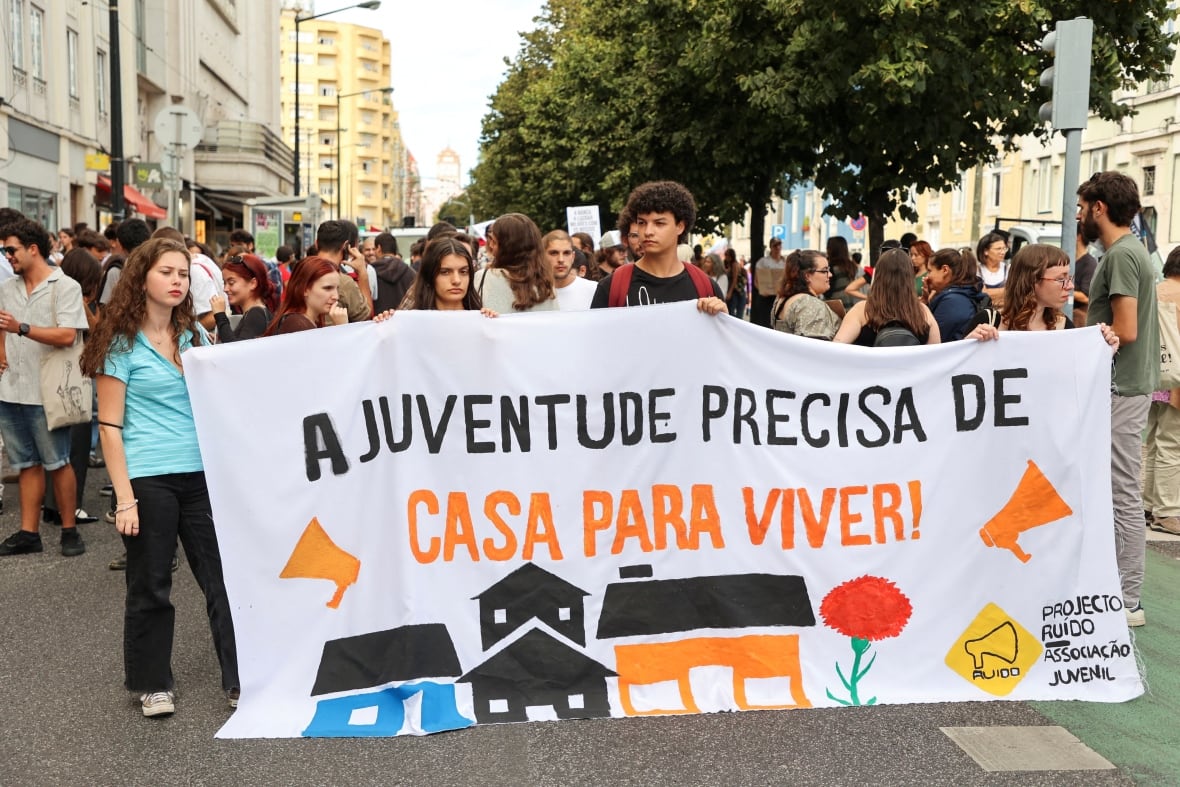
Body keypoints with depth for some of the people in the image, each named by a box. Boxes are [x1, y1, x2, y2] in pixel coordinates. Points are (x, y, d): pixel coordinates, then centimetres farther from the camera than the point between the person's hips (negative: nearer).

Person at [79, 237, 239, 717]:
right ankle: (151, 684, 23)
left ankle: (241, 679, 10)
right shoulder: (121, 342, -3)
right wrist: (124, 497, -12)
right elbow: (110, 426, -6)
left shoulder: (196, 335, 11)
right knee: (150, 586, 7)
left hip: (202, 473, 4)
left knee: (224, 576, 3)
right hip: (147, 478, -4)